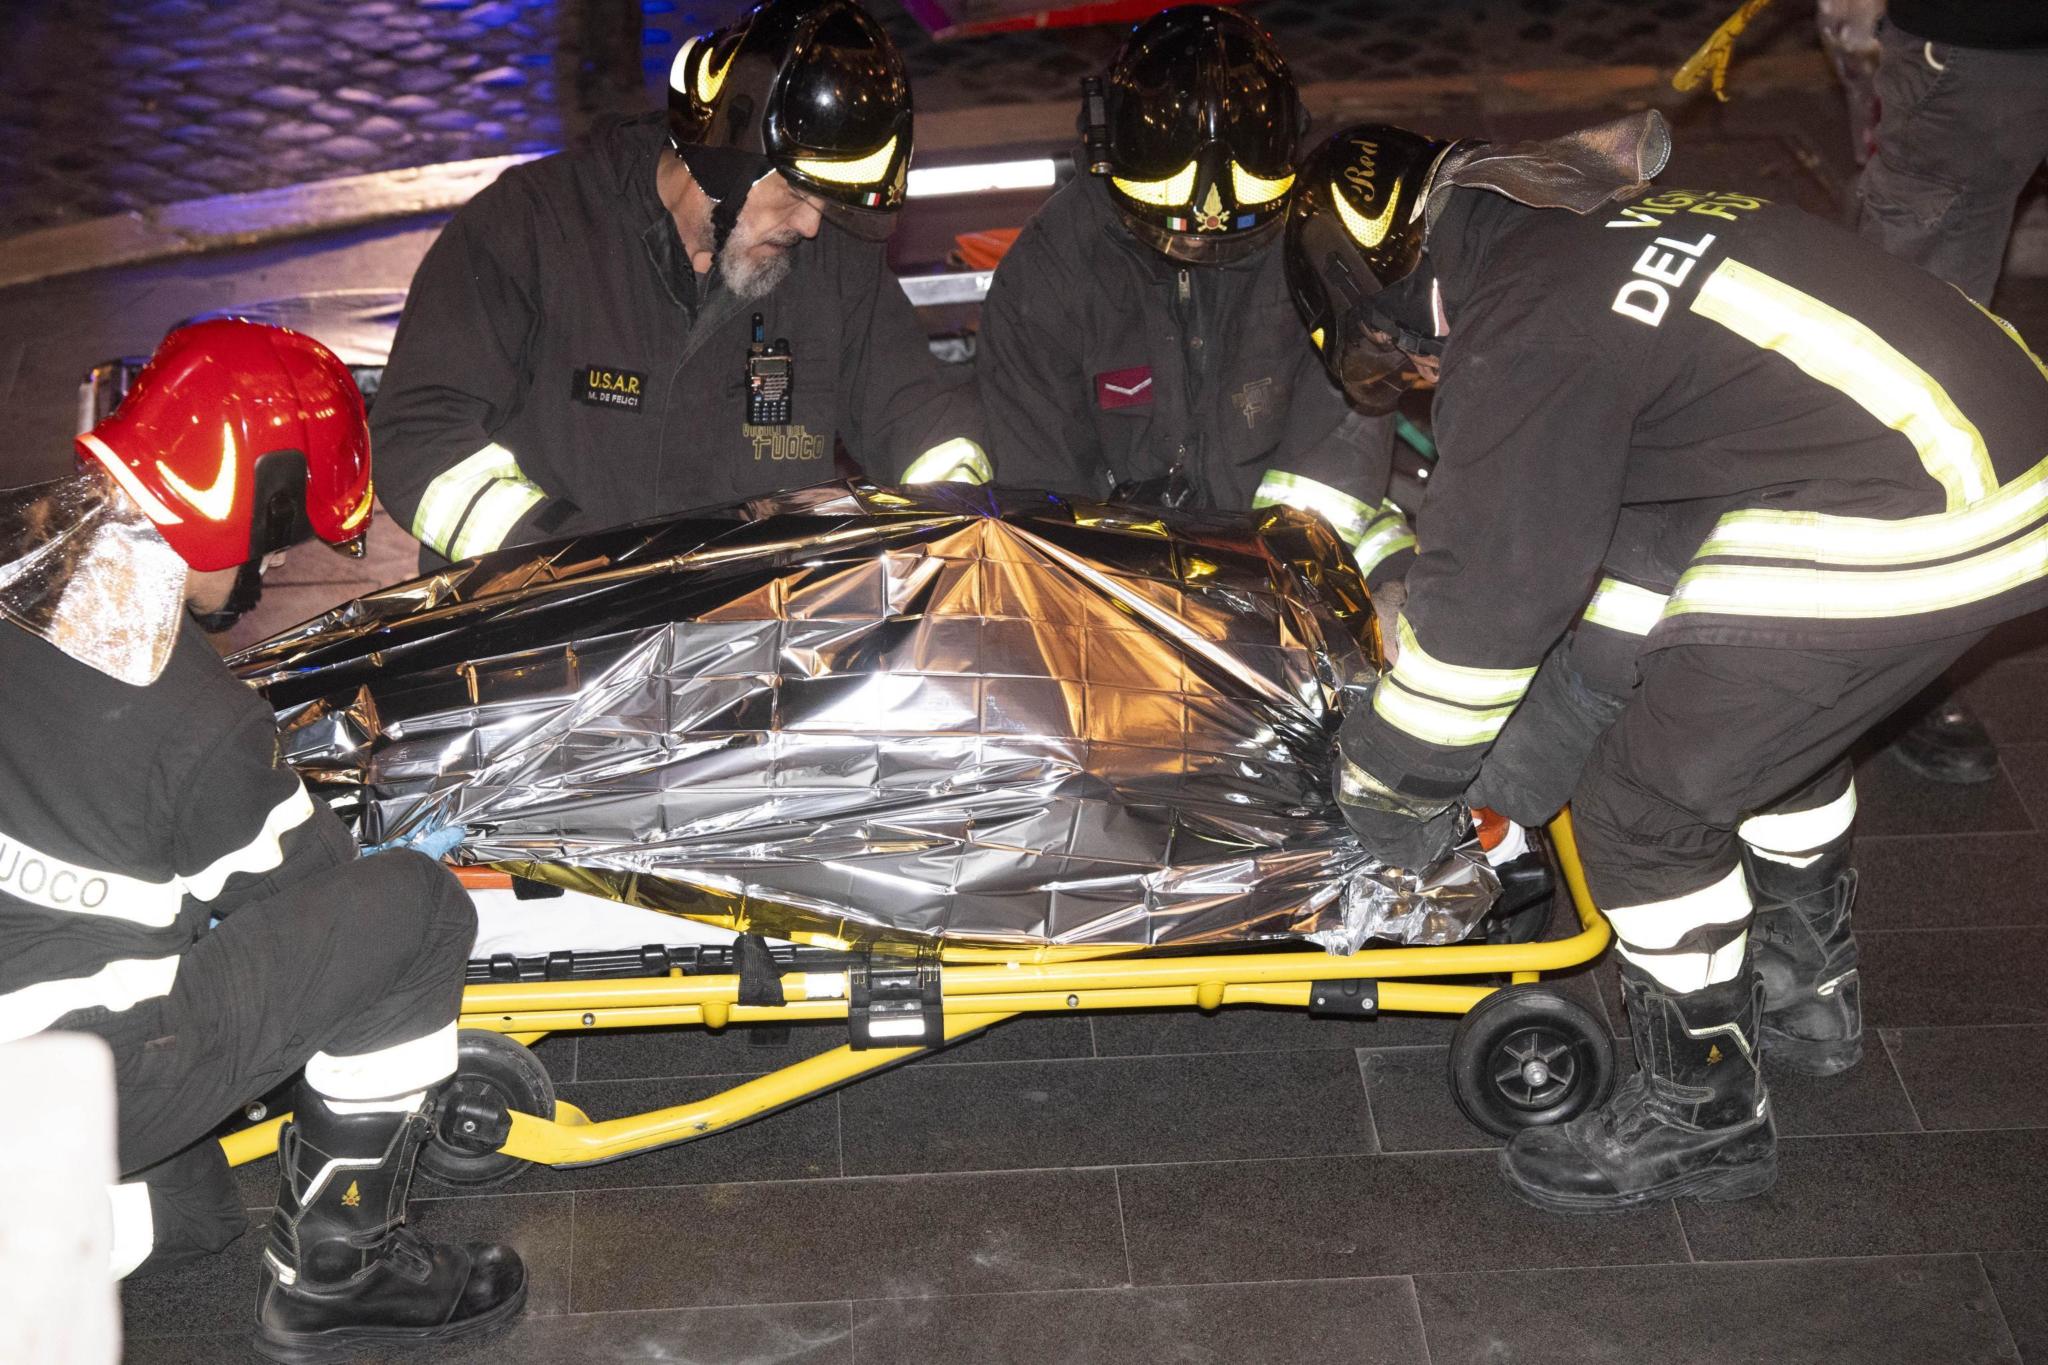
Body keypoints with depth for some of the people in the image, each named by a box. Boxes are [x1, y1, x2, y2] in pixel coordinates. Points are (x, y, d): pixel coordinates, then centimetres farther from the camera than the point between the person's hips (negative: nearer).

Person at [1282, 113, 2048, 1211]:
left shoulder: (1525, 336, -12)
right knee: (1769, 705, 32)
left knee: (1642, 811, 2)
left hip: (1915, 535, -10)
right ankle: (1805, 990, 48)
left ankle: (1702, 1114, 20)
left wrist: (1393, 783, 9)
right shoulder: (1594, 221, 18)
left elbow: (1493, 586, -5)